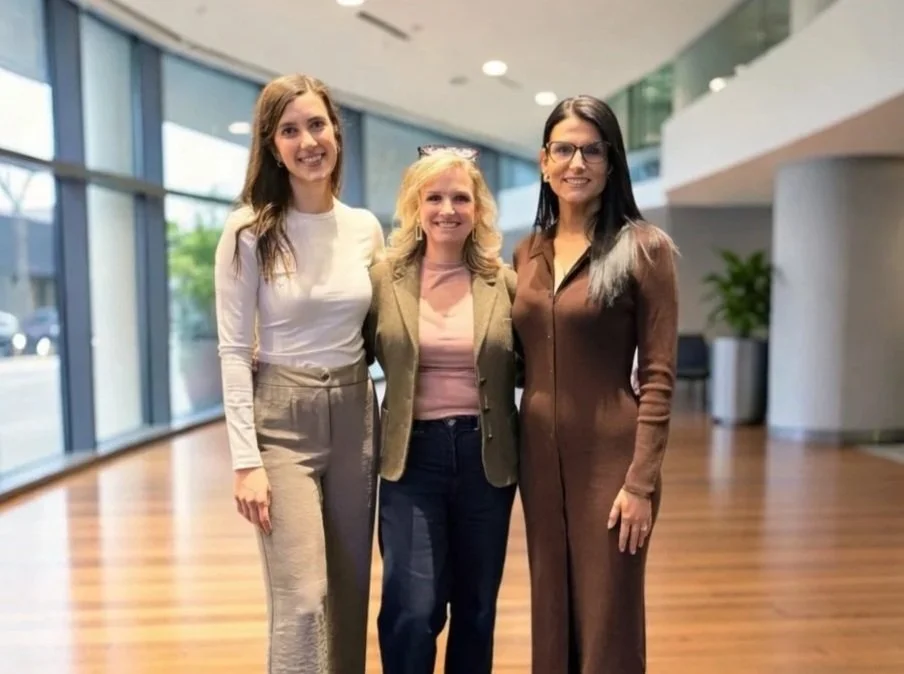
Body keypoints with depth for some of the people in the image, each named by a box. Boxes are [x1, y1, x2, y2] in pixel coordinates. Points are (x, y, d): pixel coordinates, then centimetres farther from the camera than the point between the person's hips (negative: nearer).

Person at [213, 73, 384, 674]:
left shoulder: (367, 229, 4)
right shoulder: (250, 232, -7)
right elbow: (234, 350, -9)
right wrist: (246, 459, -13)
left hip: (355, 416, 4)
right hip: (281, 420, -4)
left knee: (351, 591, 13)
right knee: (302, 600, -6)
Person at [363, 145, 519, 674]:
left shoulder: (505, 282, 0)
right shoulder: (384, 278, -2)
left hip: (486, 456, 2)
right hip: (412, 456, -1)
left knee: (476, 607, 15)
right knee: (411, 609, -5)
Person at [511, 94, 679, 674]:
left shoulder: (644, 247, -7)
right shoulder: (527, 252, 8)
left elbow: (658, 376, -10)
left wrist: (641, 482, -14)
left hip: (610, 458, -5)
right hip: (539, 455, 5)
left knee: (607, 623, 8)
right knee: (551, 615, 16)